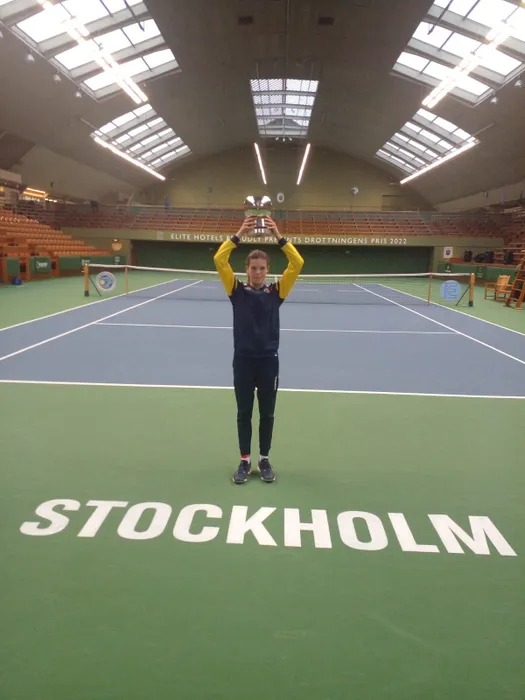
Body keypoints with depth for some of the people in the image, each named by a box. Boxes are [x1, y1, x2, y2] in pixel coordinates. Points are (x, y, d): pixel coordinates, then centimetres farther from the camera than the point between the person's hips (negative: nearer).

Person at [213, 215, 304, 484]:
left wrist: (278, 236, -12)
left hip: (268, 360, 0)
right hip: (243, 360, 0)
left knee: (267, 414, 11)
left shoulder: (276, 291, 1)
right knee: (244, 413, 10)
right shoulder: (237, 290, 0)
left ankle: (264, 459, 26)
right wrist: (239, 234, -14)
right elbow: (219, 260, -9)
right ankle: (245, 460, 24)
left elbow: (297, 263, -8)